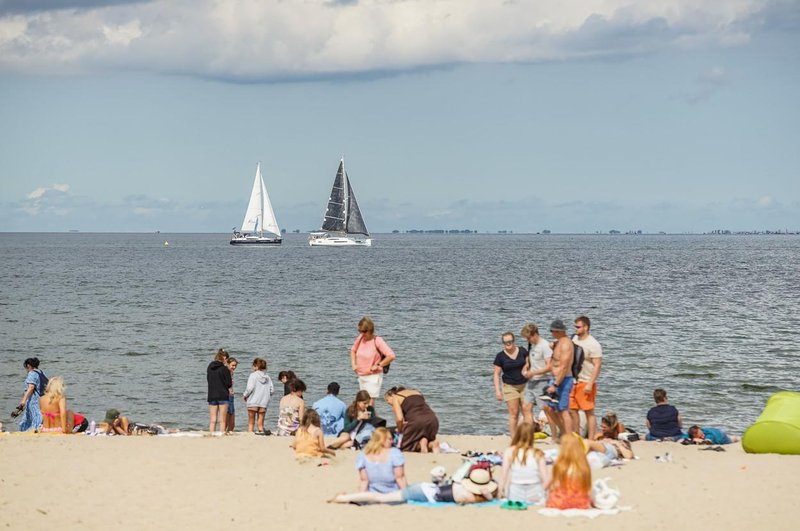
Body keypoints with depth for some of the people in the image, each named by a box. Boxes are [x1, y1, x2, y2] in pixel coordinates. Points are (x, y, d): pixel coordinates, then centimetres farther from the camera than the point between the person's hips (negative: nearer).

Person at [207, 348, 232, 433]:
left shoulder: (209, 367, 5)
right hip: (223, 396, -4)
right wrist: (231, 382, 13)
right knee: (222, 421, 0)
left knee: (212, 420, 6)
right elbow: (229, 384, -8)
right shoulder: (224, 369, -11)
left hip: (211, 396, 5)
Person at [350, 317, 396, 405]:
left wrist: (378, 365, -17)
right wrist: (353, 364, 10)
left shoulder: (377, 341, -15)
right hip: (361, 376, 7)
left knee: (369, 404, -13)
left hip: (373, 377, -7)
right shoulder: (359, 339, 3)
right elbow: (353, 350, 24)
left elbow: (391, 356, -22)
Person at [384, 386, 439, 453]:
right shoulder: (416, 392, 31)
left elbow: (399, 418, 0)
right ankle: (432, 444, -6)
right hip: (432, 419, 5)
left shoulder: (395, 397, 12)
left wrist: (399, 430, 19)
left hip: (416, 421, -5)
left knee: (406, 448, 12)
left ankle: (422, 443, -14)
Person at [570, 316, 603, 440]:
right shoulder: (574, 339, 10)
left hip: (586, 383, -8)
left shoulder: (593, 345, -13)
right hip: (573, 382, 8)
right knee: (572, 410, 11)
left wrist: (590, 384, -22)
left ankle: (591, 440, -1)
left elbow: (597, 365, -17)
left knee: (589, 412, -4)